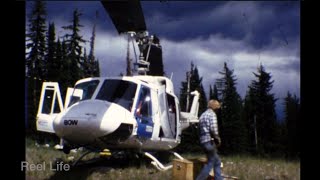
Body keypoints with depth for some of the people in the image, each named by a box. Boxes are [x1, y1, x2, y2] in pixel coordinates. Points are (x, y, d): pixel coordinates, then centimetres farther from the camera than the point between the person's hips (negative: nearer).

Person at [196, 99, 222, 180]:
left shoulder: (203, 115, 21)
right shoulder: (212, 114, -6)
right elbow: (213, 128, -20)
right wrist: (217, 138, -4)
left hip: (203, 141, 9)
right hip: (210, 142, -9)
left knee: (217, 162, 16)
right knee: (210, 163, -4)